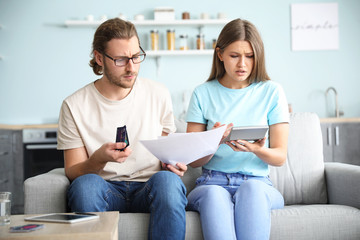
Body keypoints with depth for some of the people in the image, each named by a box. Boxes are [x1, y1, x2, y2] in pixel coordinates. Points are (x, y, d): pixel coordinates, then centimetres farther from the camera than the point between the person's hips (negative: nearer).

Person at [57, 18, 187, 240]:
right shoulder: (75, 106, 0)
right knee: (85, 184, -35)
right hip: (104, 190, -1)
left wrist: (173, 164, -8)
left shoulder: (159, 95, 6)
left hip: (149, 188, 1)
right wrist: (99, 159, -24)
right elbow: (72, 172, -2)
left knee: (167, 179, -34)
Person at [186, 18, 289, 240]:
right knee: (214, 194, -36)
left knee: (252, 187, -37)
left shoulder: (272, 92, 8)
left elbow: (280, 157, 6)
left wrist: (258, 150, -18)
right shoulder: (203, 94, 9)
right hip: (213, 182, 0)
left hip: (258, 183, 0)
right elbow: (194, 161, 7)